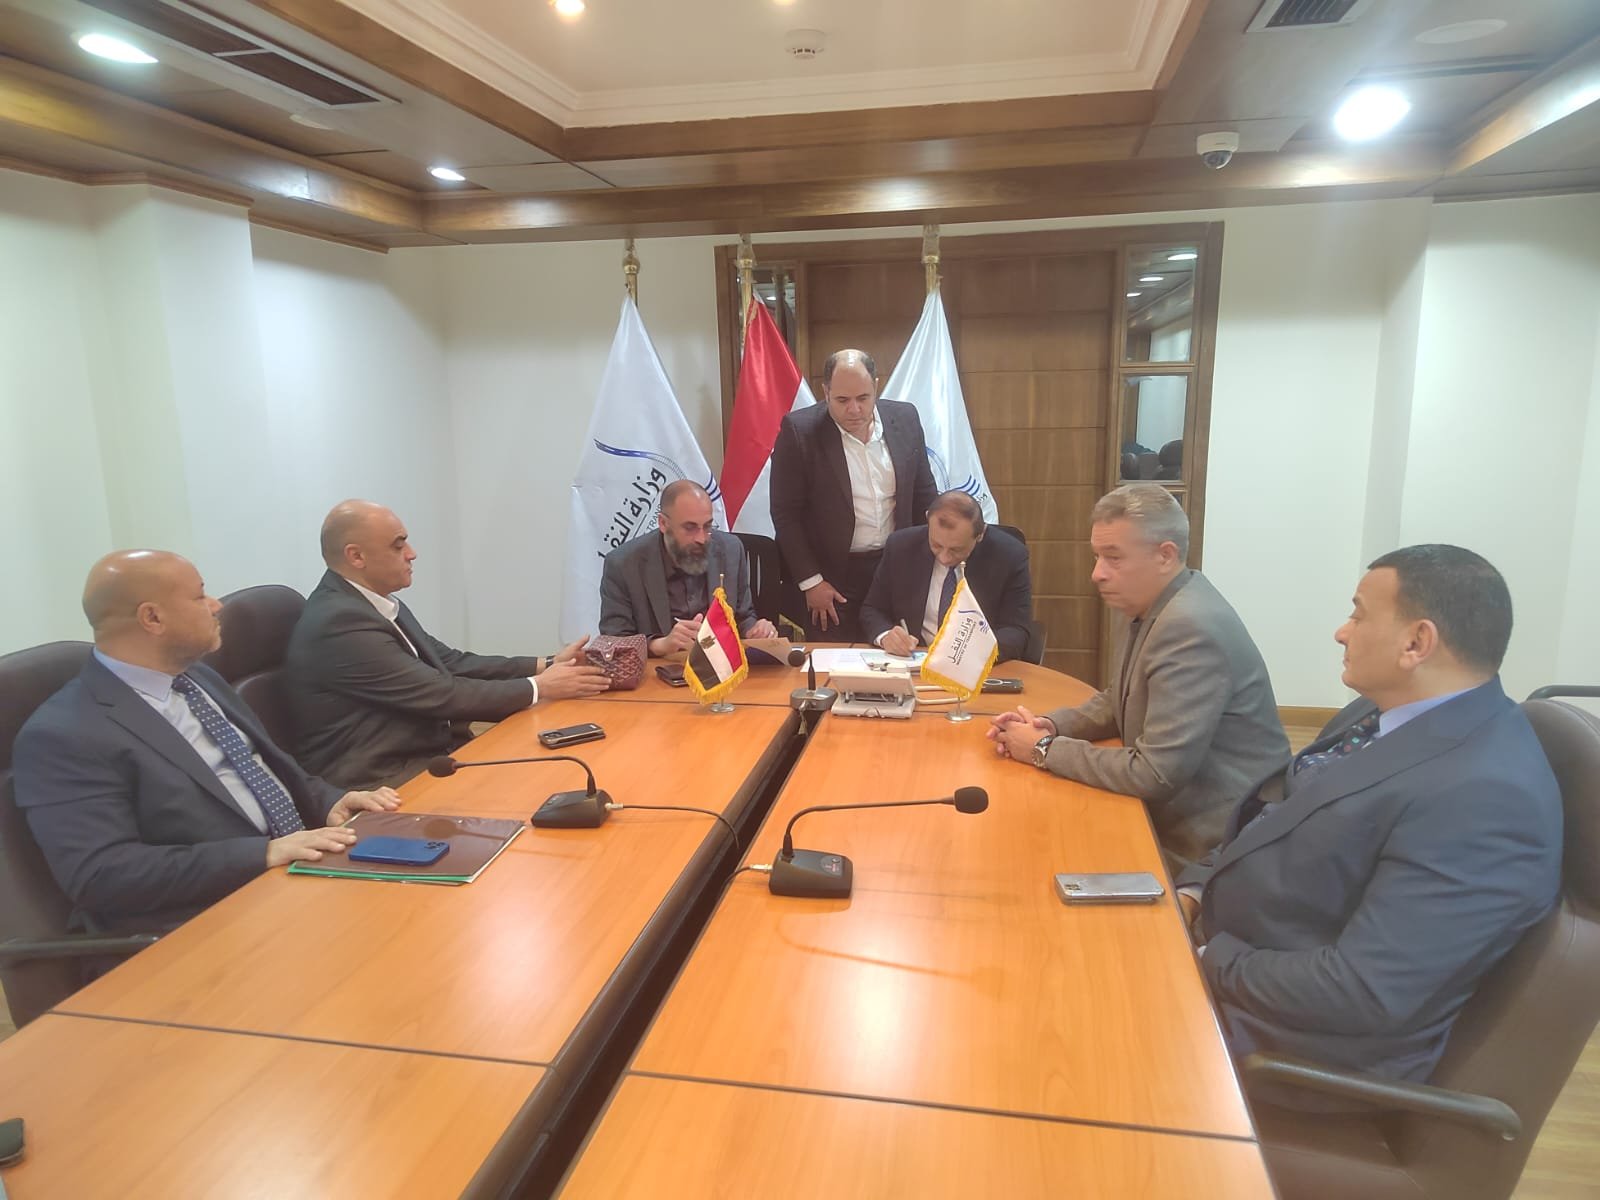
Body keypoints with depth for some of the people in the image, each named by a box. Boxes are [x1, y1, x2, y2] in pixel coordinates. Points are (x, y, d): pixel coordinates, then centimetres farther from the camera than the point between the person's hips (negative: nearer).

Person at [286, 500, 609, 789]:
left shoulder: (377, 604, 9)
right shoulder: (339, 622, -20)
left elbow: (450, 662, 9)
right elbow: (441, 694, -20)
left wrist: (546, 666, 1)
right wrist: (539, 687, -12)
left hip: (427, 755, 8)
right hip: (382, 783, -8)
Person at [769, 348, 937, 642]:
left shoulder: (905, 418, 0)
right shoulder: (798, 430, -11)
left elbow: (924, 495, 10)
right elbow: (786, 513, -8)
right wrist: (810, 582, -10)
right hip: (834, 577, -3)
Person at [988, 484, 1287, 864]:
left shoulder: (1191, 627, -26)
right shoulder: (1151, 606, 2)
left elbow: (1155, 774, -27)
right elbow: (1117, 701, 16)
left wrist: (1045, 750, -17)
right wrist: (1052, 726, -2)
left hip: (1220, 848, -8)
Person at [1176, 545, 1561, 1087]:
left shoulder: (1484, 796, -28)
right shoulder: (1387, 713, 3)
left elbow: (1364, 993, -29)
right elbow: (1271, 822, 12)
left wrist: (1207, 963, -19)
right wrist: (1197, 888, -3)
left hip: (1279, 1032, -8)